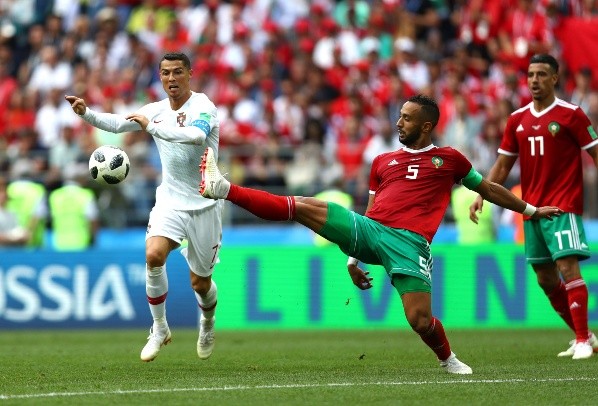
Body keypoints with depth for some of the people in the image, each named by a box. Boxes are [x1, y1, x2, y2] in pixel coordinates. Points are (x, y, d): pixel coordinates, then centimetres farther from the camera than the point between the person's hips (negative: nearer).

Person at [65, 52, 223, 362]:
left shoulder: (201, 105, -14)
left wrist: (152, 125, -31)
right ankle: (159, 329, -7)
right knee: (154, 254, -24)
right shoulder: (156, 110, 5)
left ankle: (207, 323, 40)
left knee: (200, 282, 5)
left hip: (204, 205, -3)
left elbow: (197, 135, -35)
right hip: (169, 201, 4)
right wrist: (86, 112, -3)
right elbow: (117, 123, 15)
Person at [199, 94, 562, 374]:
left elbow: (488, 188, 24)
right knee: (303, 206, -14)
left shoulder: (449, 159, 14)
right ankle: (223, 189, -20)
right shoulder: (383, 161, 23)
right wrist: (354, 258, 20)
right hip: (367, 230, 3)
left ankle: (448, 359, 17)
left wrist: (530, 210, 27)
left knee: (421, 321, -16)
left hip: (409, 242, -3)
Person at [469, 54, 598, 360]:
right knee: (545, 279, 8)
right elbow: (503, 165, 15)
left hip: (563, 206, -6)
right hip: (532, 209, 6)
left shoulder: (570, 114, -5)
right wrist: (481, 196, 3)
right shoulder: (517, 119, 10)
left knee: (568, 268, -17)